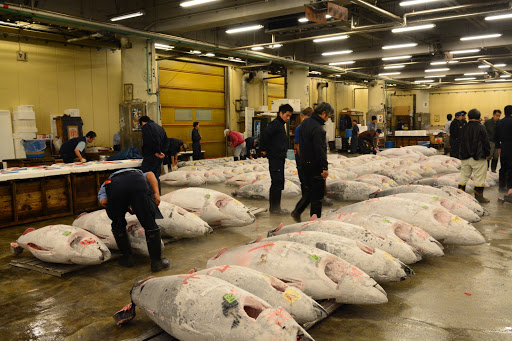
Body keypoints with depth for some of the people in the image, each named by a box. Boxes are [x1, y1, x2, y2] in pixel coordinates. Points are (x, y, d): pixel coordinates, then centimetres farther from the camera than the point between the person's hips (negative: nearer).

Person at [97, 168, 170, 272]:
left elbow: (104, 201, 16)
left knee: (118, 225, 26)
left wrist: (126, 208, 24)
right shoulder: (138, 175, 45)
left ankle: (127, 258, 34)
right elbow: (150, 174, 20)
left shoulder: (103, 188, 42)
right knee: (150, 224, 11)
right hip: (137, 182, 0)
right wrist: (156, 193, 10)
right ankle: (156, 261, 17)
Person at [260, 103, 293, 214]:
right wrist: (264, 149, -20)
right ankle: (275, 208, 1)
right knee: (277, 182, -6)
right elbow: (265, 134, -28)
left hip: (279, 158, 10)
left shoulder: (280, 124, 18)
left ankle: (274, 207, 22)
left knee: (277, 182, 13)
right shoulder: (275, 124, -14)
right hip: (275, 158, -10)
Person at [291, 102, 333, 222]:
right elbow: (320, 149, -24)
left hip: (305, 163, 9)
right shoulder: (317, 128, -21)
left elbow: (301, 142, 18)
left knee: (308, 190, 20)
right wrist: (325, 167, -20)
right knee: (317, 194, 2)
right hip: (316, 165, -9)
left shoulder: (305, 123, 9)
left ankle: (297, 211, 15)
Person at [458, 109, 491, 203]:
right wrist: (487, 153, 4)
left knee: (464, 176, 14)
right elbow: (486, 142, -8)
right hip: (478, 158, -6)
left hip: (465, 157, 6)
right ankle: (479, 197, 4)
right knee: (479, 177, 1)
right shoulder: (480, 128, -10)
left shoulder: (463, 128, 6)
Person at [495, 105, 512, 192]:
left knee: (503, 167, 12)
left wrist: (498, 147, 20)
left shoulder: (500, 122, 8)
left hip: (503, 148, 6)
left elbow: (496, 136, 13)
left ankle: (502, 186, 16)